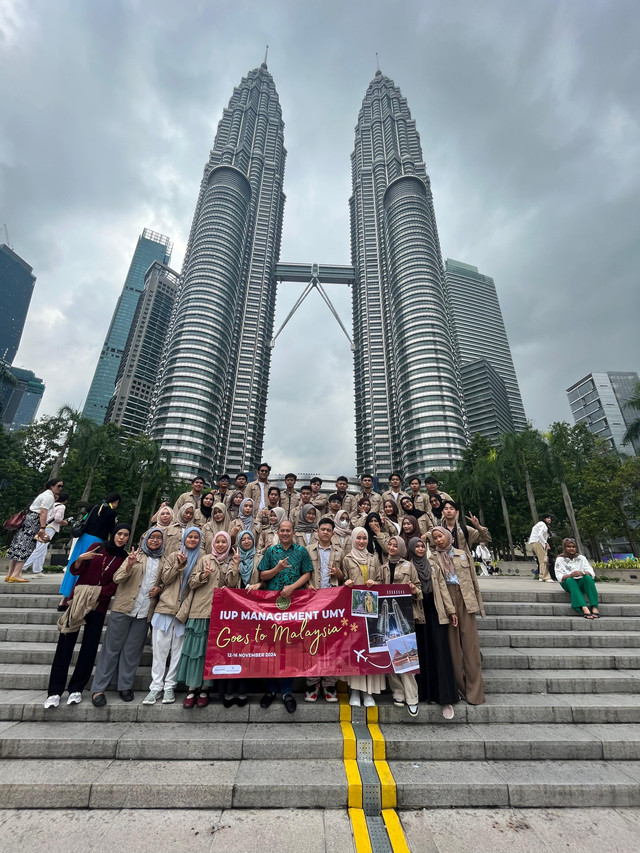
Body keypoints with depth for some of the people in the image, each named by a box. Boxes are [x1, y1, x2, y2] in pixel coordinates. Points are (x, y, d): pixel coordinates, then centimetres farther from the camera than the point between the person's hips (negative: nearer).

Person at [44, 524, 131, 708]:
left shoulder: (124, 559, 2)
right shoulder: (97, 547, 4)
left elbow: (114, 586, -3)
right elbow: (75, 570, 3)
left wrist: (95, 594, -16)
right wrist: (81, 559, -17)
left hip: (99, 606, 0)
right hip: (78, 600, 0)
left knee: (89, 648, 1)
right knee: (65, 645, -1)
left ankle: (76, 689, 17)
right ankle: (54, 692, 11)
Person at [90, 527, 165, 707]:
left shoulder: (162, 561, 8)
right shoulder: (135, 555, 1)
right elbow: (117, 578, -7)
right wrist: (129, 566, -25)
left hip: (144, 612, 2)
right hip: (123, 608, -2)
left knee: (132, 650, 8)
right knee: (112, 648, 4)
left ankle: (125, 686, 22)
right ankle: (98, 689, 17)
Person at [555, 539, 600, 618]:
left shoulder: (581, 557, 13)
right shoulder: (560, 559, 5)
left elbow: (592, 573, -1)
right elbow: (559, 577, -6)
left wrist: (582, 573, -24)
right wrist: (570, 575, -27)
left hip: (582, 582, 2)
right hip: (568, 584, -2)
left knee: (588, 577, -30)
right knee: (570, 580, -36)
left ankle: (594, 607, -40)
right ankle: (584, 609, -52)